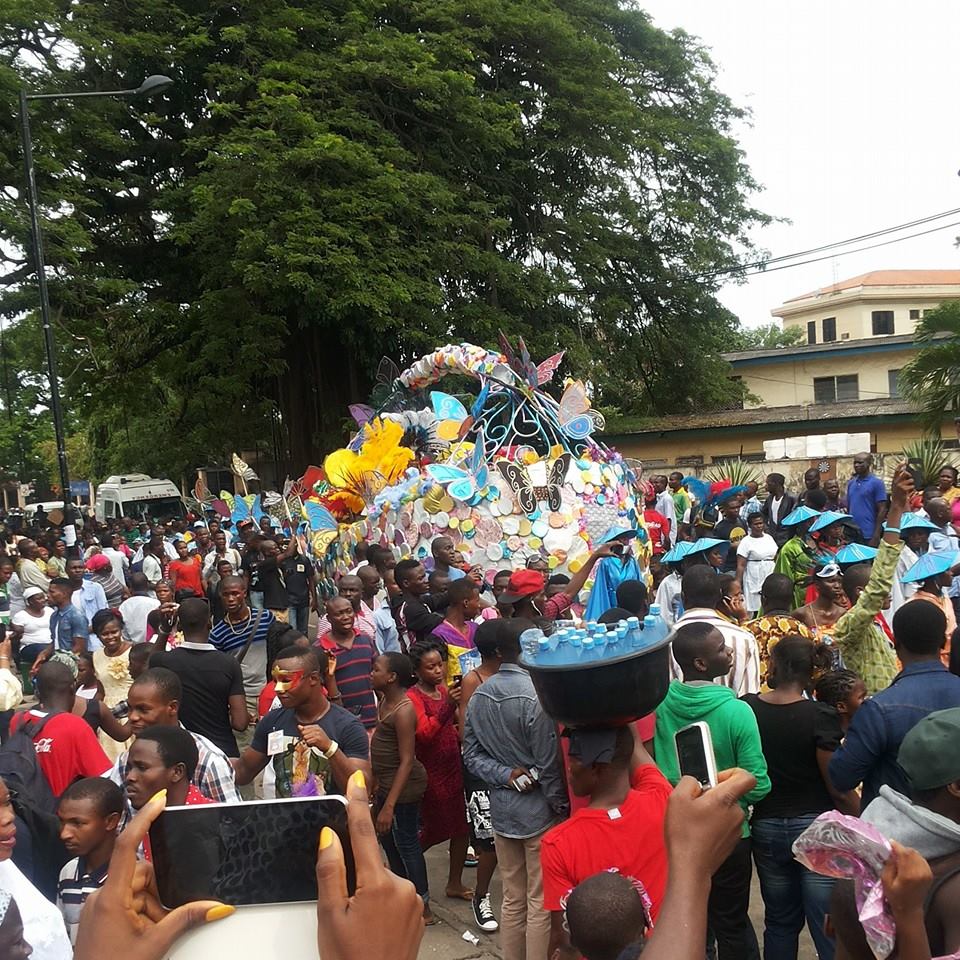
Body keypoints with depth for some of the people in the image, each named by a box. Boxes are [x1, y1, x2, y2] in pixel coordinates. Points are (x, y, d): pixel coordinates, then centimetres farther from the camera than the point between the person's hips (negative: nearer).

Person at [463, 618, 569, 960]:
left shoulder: (478, 695, 1)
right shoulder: (535, 695, -21)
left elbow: (471, 755, 2)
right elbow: (549, 764, -16)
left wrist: (505, 776, -7)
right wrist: (562, 807, -5)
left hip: (500, 808, 7)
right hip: (539, 810, -6)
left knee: (513, 899, 18)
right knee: (541, 903, 6)